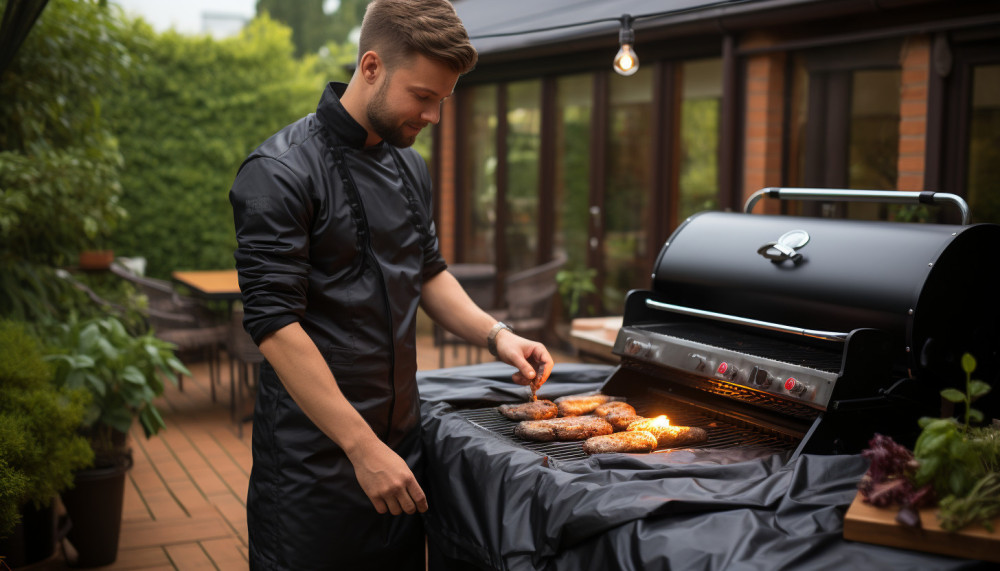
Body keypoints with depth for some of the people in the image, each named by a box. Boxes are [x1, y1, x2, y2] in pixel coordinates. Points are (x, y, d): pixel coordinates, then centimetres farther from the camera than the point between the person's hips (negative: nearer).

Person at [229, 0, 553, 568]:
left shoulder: (411, 167, 10)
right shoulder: (281, 172, -15)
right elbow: (276, 326, -20)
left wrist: (495, 334, 4)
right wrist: (364, 447, -21)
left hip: (402, 442, 7)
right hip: (315, 455, -7)